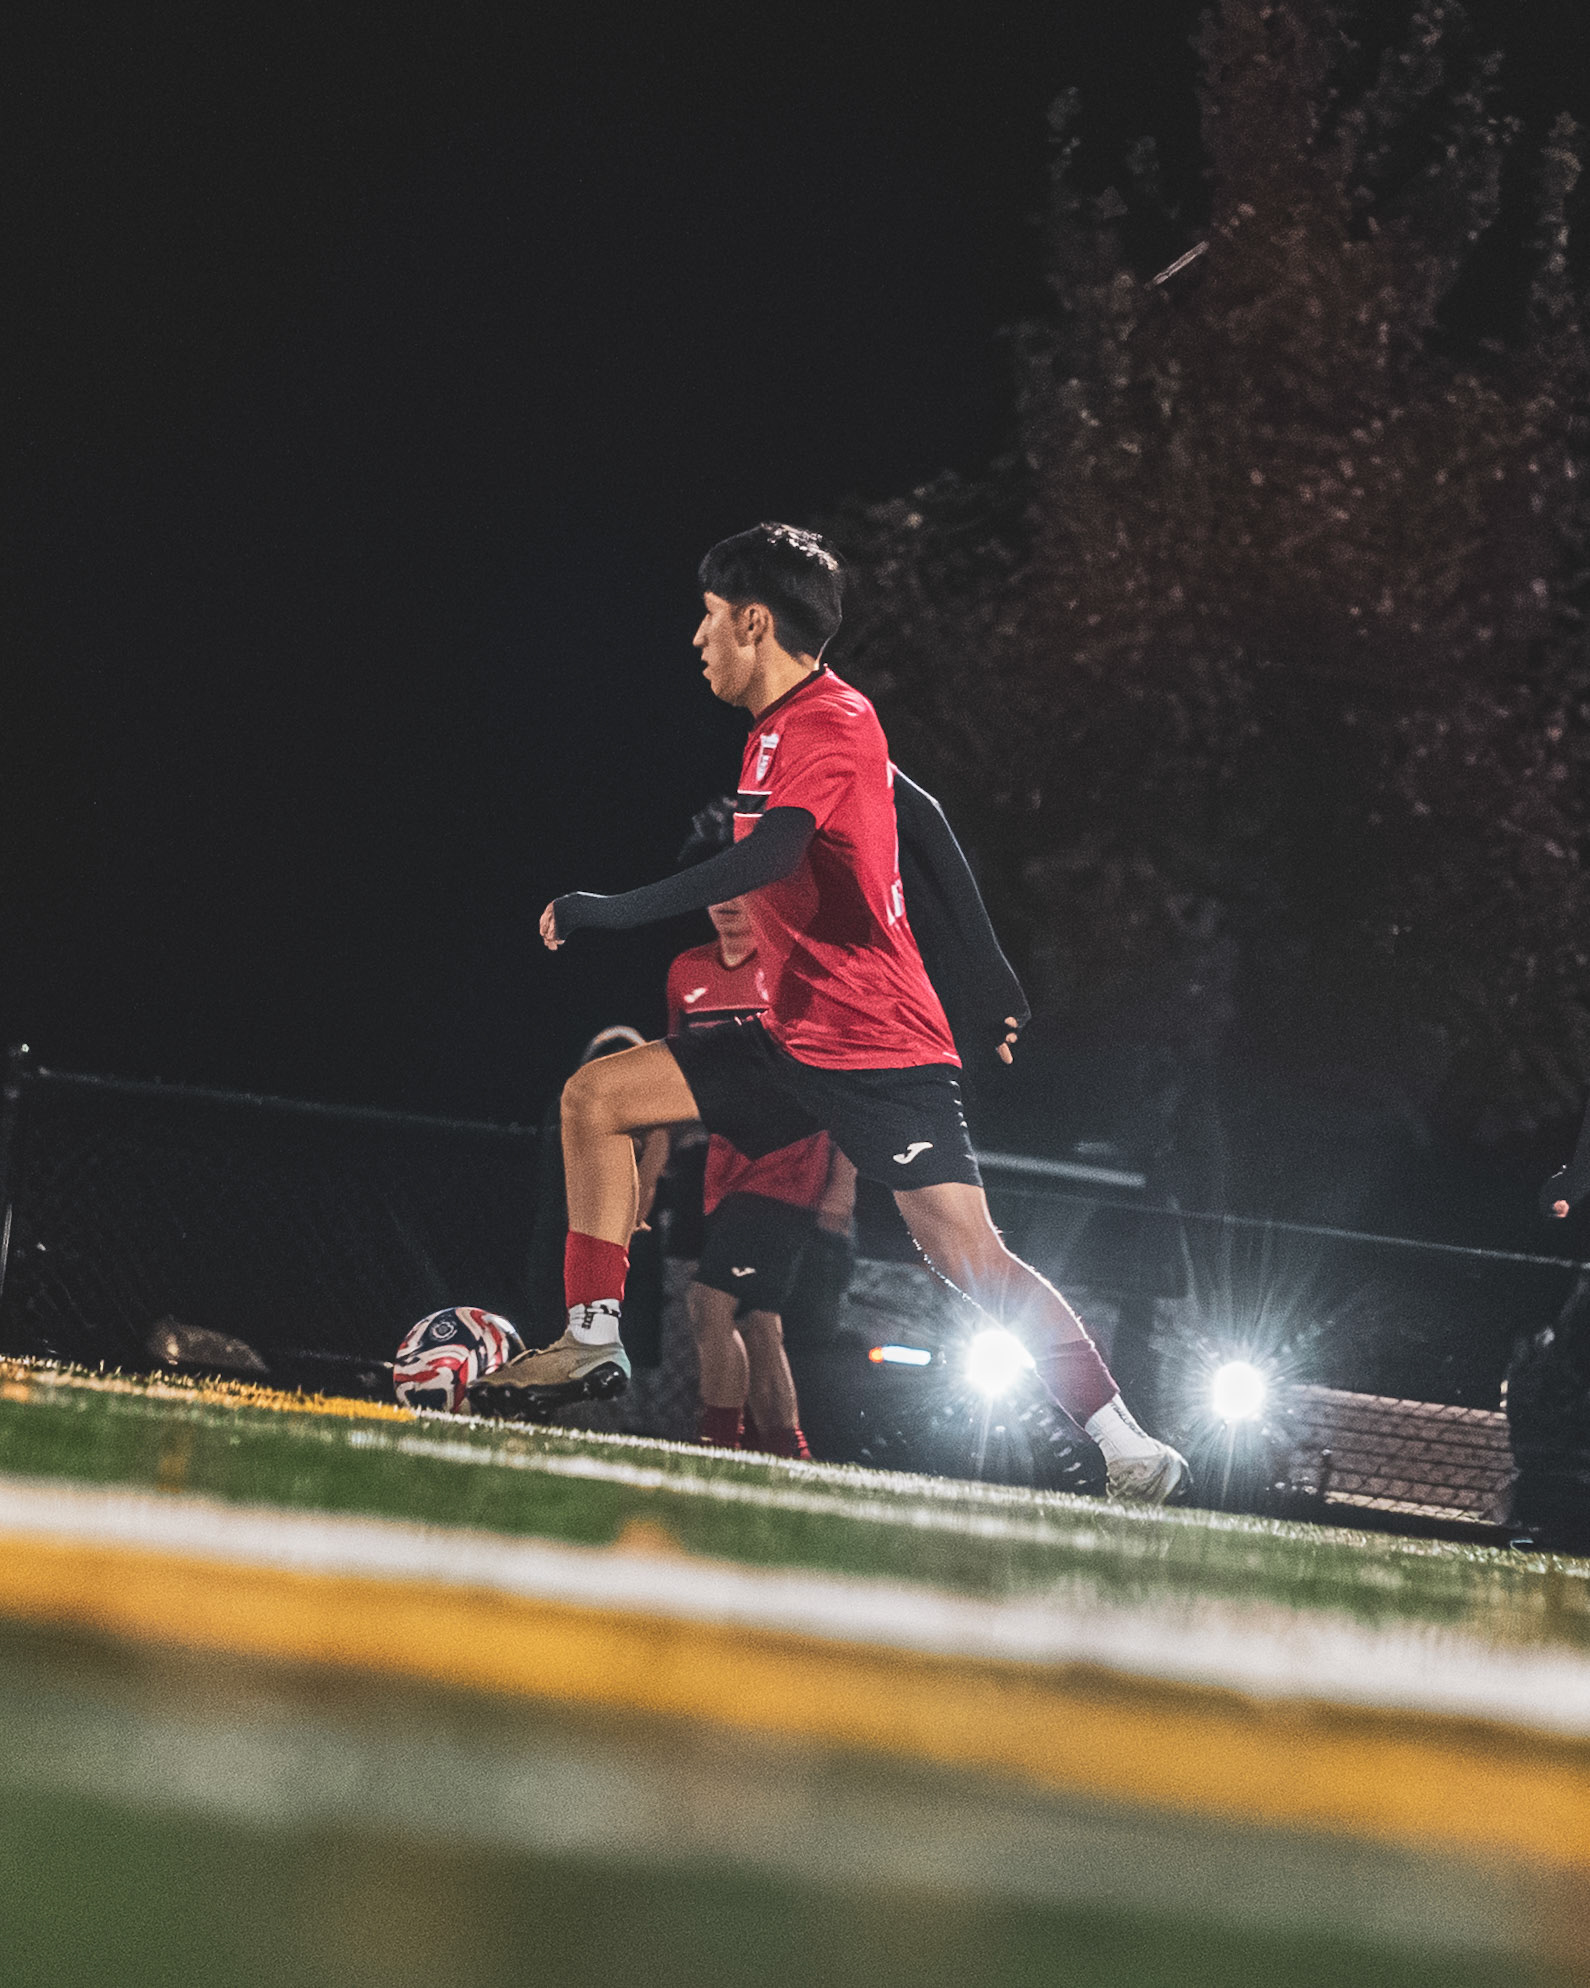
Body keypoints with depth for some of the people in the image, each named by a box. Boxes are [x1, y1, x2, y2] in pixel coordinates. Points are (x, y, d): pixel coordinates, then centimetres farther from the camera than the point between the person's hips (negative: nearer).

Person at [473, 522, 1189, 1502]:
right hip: (796, 1040, 9)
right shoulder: (791, 723, 14)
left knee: (972, 1258, -13)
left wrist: (616, 910, -28)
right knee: (597, 1095, 2)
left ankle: (1129, 1448, -8)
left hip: (880, 1046, -9)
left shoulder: (830, 724, -16)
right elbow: (922, 819, 22)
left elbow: (764, 859, -31)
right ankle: (595, 1336, 1)